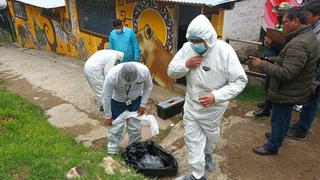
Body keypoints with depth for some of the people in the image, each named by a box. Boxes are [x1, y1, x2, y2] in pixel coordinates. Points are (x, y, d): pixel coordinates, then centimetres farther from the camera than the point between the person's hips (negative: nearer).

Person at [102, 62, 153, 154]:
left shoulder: (144, 71, -33)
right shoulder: (112, 76, -38)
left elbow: (148, 86, -11)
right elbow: (106, 96, -23)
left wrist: (143, 104, -10)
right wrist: (108, 116, -13)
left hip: (136, 99, 1)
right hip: (117, 100, -1)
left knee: (134, 126, 3)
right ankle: (112, 152, 22)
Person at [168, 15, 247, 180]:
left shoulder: (224, 51, -23)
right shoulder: (187, 48, -11)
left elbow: (240, 81, -20)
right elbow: (171, 72, -4)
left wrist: (216, 96, -31)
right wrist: (186, 64, -25)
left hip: (213, 108, -2)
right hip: (191, 105, 3)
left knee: (211, 135, 24)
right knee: (192, 139, 10)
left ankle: (207, 153, 57)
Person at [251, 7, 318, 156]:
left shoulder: (298, 44, -30)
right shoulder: (307, 36, 5)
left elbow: (286, 73, -31)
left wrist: (262, 64, -24)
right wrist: (270, 59, 2)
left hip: (287, 93, -9)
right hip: (292, 90, 9)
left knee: (279, 119, 7)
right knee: (283, 118, 26)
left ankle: (272, 147, 24)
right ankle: (278, 135, 46)